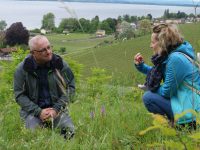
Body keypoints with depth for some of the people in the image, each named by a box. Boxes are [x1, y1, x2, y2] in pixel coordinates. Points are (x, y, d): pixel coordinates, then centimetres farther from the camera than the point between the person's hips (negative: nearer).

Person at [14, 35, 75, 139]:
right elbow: (19, 95, -5)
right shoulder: (22, 69, -7)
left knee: (69, 130, -21)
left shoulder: (60, 64, -4)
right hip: (32, 110, -1)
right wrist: (38, 111, -16)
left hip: (57, 108, 1)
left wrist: (56, 109, -10)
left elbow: (70, 87, 1)